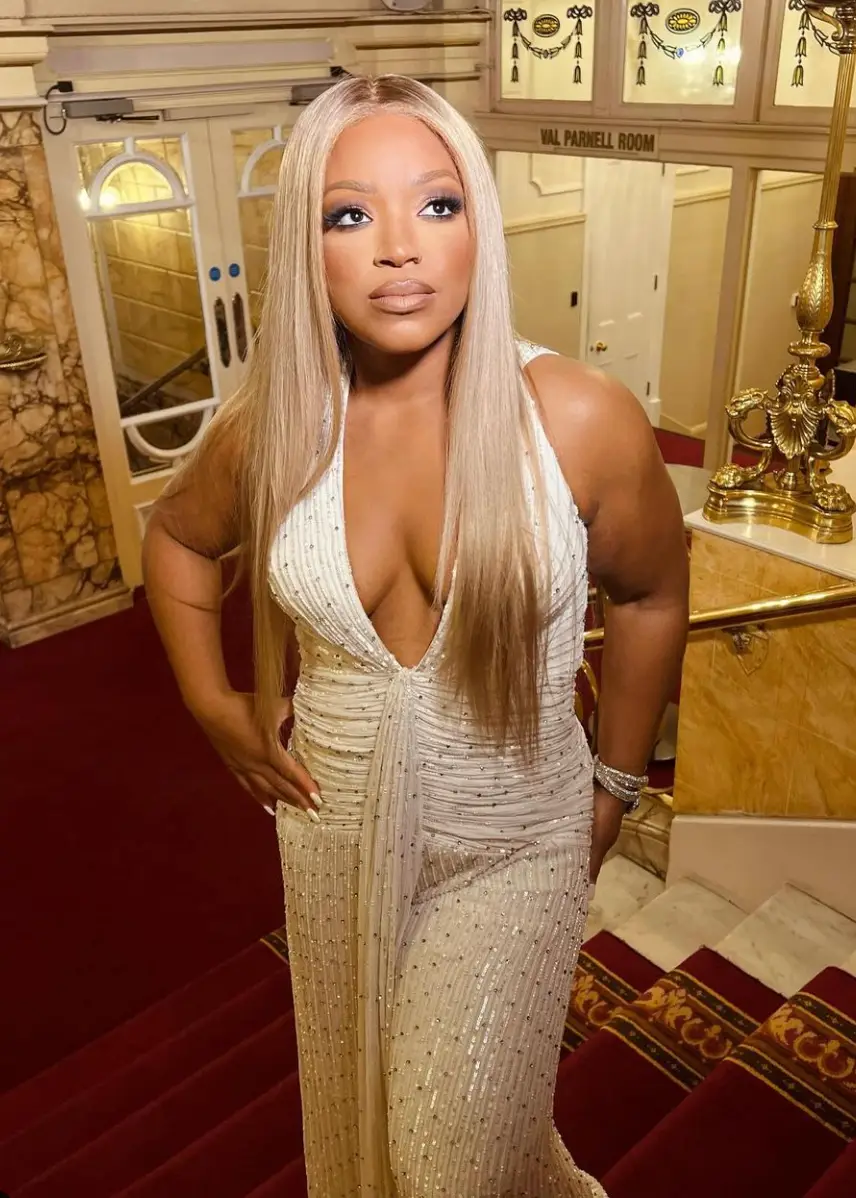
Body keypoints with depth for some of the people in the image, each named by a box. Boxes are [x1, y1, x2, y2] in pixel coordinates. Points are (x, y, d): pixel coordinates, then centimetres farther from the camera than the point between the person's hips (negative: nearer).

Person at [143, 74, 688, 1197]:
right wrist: (211, 701, 4)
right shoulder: (269, 430, -12)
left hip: (511, 840, -2)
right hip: (337, 830, 3)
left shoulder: (581, 420, -20)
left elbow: (652, 597, -4)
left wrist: (616, 782, 3)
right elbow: (178, 537, 10)